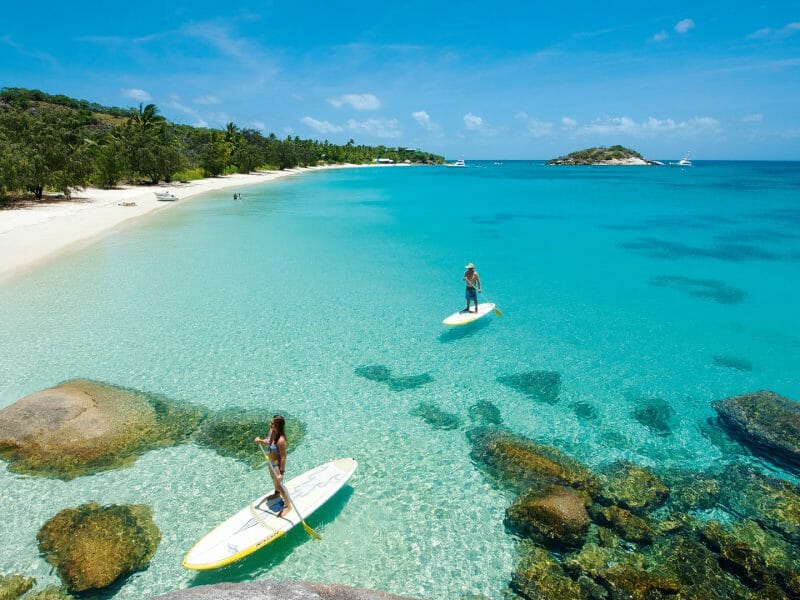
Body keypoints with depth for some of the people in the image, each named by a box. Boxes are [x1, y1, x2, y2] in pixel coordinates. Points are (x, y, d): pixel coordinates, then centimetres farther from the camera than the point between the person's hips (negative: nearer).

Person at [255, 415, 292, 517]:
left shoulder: (281, 440, -38)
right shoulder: (271, 431, -14)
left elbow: (283, 457, -29)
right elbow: (267, 442, 5)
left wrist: (281, 473, -24)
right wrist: (260, 441, -16)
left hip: (277, 464, -9)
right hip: (271, 462, 9)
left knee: (279, 485, 8)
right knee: (273, 478, 33)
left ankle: (288, 505, 30)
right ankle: (277, 493, 62)